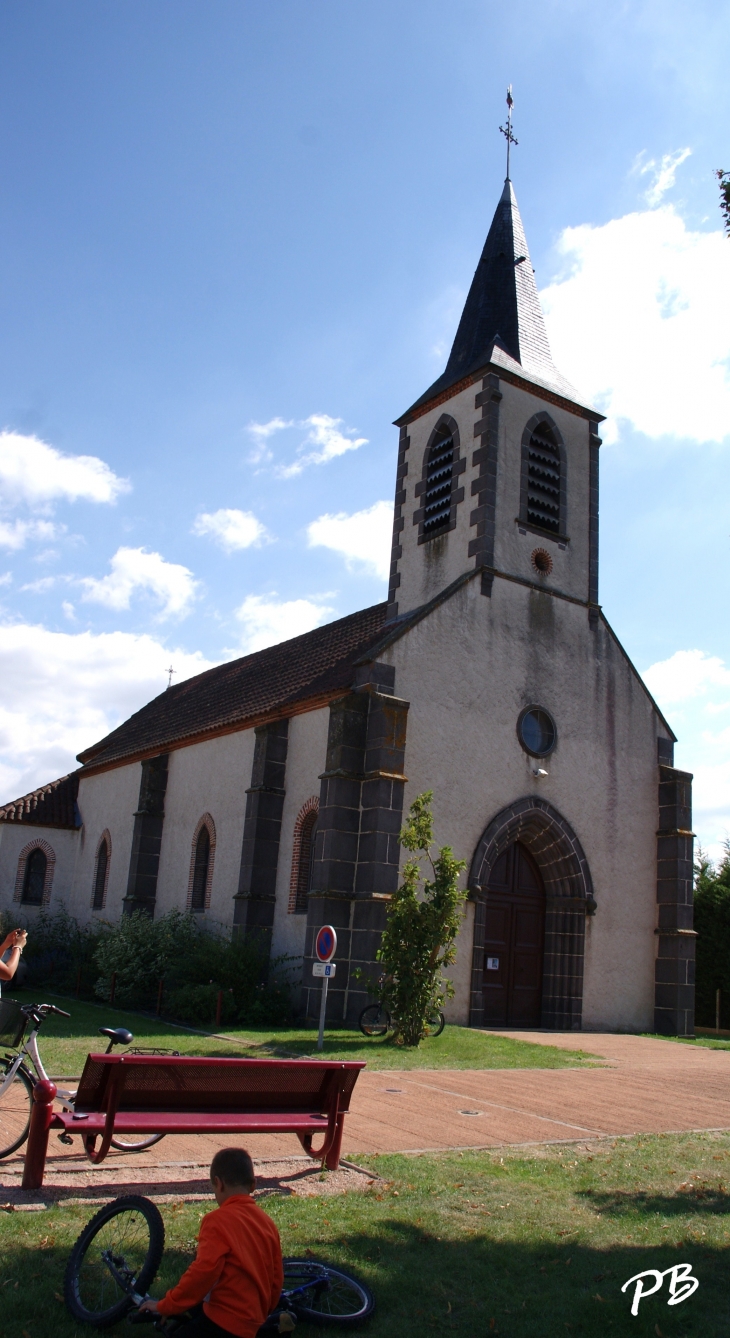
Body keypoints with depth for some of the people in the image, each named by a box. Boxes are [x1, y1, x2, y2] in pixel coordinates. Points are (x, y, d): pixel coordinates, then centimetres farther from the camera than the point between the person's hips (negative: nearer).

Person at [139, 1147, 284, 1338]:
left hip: (224, 1322, -8)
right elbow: (276, 1278, 13)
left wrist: (165, 1305, -10)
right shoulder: (266, 1222, 7)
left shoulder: (218, 1219, -14)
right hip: (251, 1322, 8)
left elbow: (203, 1271, -21)